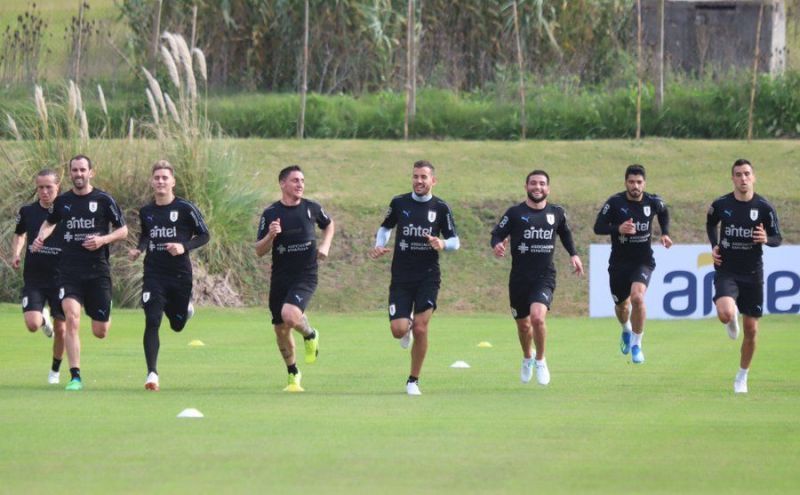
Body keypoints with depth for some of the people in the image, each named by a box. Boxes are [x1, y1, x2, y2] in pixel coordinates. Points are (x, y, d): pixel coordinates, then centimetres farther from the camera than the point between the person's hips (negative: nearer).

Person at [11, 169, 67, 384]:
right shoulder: (28, 212, 1)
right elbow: (19, 234, 21)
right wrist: (15, 253, 3)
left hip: (60, 277, -1)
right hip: (34, 278, 1)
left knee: (60, 329, 2)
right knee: (32, 324, -16)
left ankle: (56, 370, 25)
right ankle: (44, 318, 22)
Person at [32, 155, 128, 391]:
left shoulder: (103, 200, -3)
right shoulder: (62, 201, 5)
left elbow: (123, 230, 2)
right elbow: (49, 222, 24)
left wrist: (103, 240, -15)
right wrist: (41, 237, 3)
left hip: (98, 270, -1)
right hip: (69, 271, 1)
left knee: (100, 332, 3)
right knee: (71, 318, -19)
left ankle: (104, 317, 43)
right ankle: (75, 377, -14)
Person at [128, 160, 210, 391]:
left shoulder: (185, 208, -7)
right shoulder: (146, 212, 5)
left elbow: (204, 235, -1)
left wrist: (184, 247, -16)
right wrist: (138, 249, 4)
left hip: (180, 274, -1)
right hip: (153, 274, 1)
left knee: (177, 325, 12)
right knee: (152, 322, -14)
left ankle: (186, 305, 49)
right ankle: (152, 373, -14)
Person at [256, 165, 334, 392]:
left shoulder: (311, 208, 1)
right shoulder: (271, 213, -3)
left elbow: (328, 225, 23)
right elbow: (259, 251, -1)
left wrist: (325, 246, 6)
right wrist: (270, 235, -21)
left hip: (305, 277, -2)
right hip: (280, 277, 2)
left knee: (290, 315, -28)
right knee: (281, 330, 8)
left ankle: (310, 335, 6)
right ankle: (293, 375, 29)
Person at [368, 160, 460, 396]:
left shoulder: (440, 208, -1)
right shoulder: (399, 203, 2)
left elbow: (455, 241, 4)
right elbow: (385, 227, 17)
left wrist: (443, 244, -19)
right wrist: (379, 245, -3)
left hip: (428, 277, -1)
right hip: (401, 277, 1)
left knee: (420, 329, -9)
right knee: (398, 330, -9)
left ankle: (413, 381, 7)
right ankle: (407, 326, 31)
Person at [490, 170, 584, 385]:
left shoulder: (556, 213, 5)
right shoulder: (514, 213, -2)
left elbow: (565, 233, 24)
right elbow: (496, 234, -2)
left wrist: (573, 254, 13)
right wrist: (497, 245, -24)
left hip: (545, 277, -1)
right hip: (519, 277, 1)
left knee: (537, 317, -25)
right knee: (523, 325, 13)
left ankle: (540, 360, -2)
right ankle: (527, 358, 45)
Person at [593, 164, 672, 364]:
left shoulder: (653, 202, -6)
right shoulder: (615, 202, -11)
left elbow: (664, 213, 18)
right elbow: (598, 227, -11)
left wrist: (665, 233, 5)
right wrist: (618, 229, -28)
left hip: (643, 261, -1)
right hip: (619, 262, 1)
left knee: (637, 297, -26)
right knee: (621, 305, 14)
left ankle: (637, 345, -10)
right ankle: (627, 330, 52)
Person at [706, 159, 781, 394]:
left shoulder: (764, 207, -8)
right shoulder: (721, 204, -5)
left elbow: (778, 238, 0)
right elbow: (711, 224, 17)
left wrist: (766, 239, -23)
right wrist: (714, 246, 2)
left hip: (752, 273, 1)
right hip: (726, 271, -1)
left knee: (751, 330, 5)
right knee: (726, 314, -28)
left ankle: (742, 377, 25)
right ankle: (733, 320, 12)